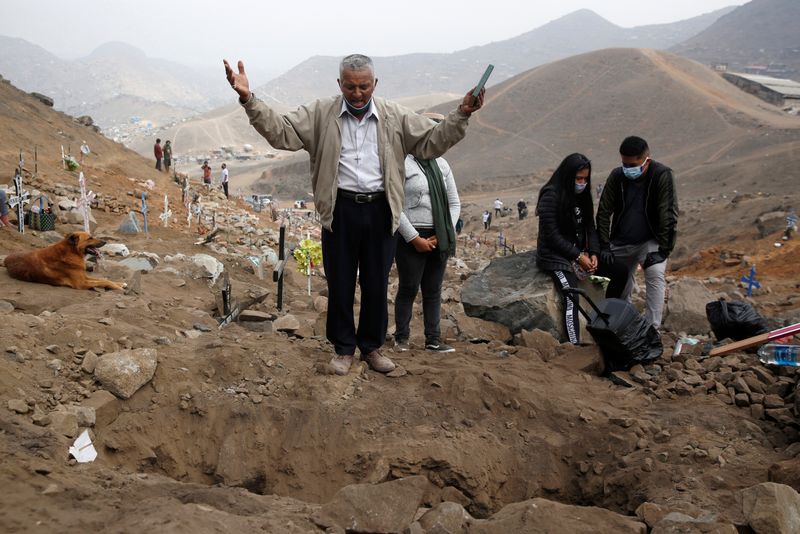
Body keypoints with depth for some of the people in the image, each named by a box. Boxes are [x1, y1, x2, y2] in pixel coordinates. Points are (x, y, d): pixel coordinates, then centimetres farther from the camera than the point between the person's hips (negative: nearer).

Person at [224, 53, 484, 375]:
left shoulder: (395, 116, 4)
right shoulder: (320, 114, 0)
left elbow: (430, 143, 4)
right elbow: (281, 132, -7)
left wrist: (461, 115, -8)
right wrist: (248, 99, -20)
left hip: (380, 210, 1)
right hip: (340, 210, -1)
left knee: (377, 284, 11)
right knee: (340, 283, 9)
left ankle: (372, 346, 30)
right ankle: (343, 348, 26)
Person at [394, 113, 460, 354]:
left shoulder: (441, 164, 13)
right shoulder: (402, 164, -7)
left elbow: (454, 203, 15)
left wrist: (445, 234, 2)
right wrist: (415, 239, -12)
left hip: (438, 239, 6)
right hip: (411, 238, -5)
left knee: (433, 290, 9)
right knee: (408, 289, 1)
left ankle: (433, 339, 16)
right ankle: (401, 338, 14)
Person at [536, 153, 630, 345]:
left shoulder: (582, 195, 8)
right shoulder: (551, 196, -15)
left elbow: (590, 227, 8)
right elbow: (552, 235, -18)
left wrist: (593, 253, -8)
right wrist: (578, 256, -18)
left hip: (579, 253, 8)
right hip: (555, 256, -8)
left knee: (620, 271, -2)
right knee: (571, 298, -27)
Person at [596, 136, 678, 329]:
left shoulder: (662, 176, -18)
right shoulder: (617, 176, -10)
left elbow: (668, 215, -18)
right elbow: (604, 212, -2)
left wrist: (663, 249, -22)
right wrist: (604, 246, -6)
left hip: (650, 241, -3)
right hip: (621, 243, 4)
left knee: (656, 275, -25)